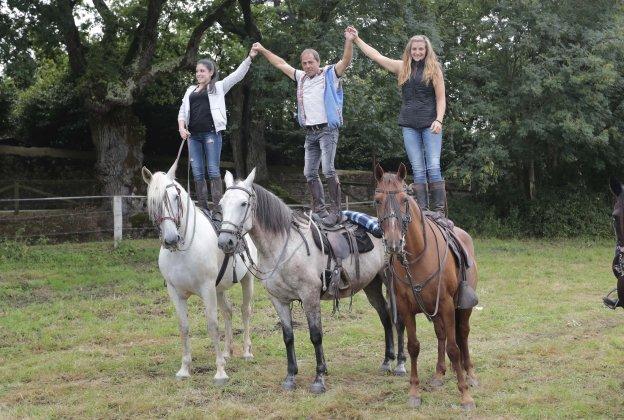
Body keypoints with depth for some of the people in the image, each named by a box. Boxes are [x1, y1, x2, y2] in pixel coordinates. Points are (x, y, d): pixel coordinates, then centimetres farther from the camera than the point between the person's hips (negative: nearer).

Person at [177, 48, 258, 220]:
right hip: (193, 135, 4)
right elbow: (182, 111, 19)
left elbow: (238, 75, 2)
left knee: (213, 171, -8)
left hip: (211, 133, -4)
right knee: (197, 173, 2)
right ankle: (202, 209, 7)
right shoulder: (191, 90, 21)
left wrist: (250, 57, -9)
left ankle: (217, 210, -9)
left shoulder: (219, 87, 9)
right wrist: (181, 127, 1)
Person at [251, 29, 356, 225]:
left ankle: (335, 211, -15)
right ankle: (319, 209, 12)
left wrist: (349, 42, -33)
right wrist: (263, 50, 30)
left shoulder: (330, 74, -1)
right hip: (310, 133, 7)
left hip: (327, 130, -7)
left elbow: (346, 61, -17)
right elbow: (281, 64, 26)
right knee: (310, 173, 6)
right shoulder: (301, 77, 16)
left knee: (328, 169, -17)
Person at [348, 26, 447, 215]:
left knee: (433, 167, -10)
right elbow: (376, 56, 17)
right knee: (417, 169, 1)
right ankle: (422, 210, 1)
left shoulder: (434, 69, 3)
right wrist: (356, 39, 19)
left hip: (430, 124, -3)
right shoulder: (402, 68, 12)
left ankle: (440, 211, -9)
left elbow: (441, 99, 1)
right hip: (409, 125, 3)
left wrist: (438, 120, -12)